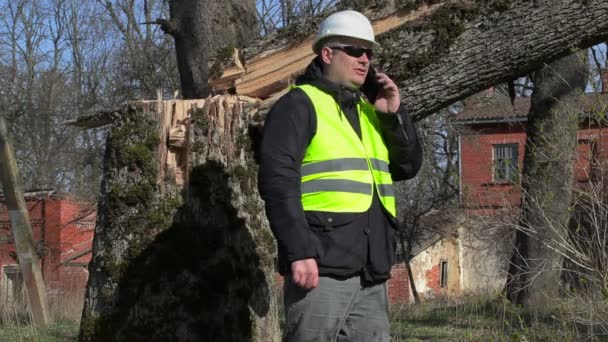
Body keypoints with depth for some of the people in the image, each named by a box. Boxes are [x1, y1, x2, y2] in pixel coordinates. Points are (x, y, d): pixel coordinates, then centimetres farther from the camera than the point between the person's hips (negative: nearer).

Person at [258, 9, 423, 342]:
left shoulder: (368, 111, 21)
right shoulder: (299, 105, -3)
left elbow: (409, 166, 18)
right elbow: (278, 181, -13)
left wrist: (394, 115, 3)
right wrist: (299, 252, -21)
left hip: (370, 274, 8)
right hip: (320, 268, -8)